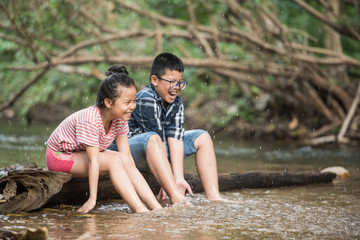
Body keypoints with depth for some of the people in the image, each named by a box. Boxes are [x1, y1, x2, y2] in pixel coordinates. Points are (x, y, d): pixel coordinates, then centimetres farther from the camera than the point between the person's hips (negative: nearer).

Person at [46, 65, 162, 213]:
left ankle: (156, 208, -19)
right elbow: (94, 162, -35)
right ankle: (139, 210, -32)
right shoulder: (90, 120, -33)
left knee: (124, 160, -15)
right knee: (114, 161, -26)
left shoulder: (120, 119, -10)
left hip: (80, 153, 8)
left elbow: (128, 158, -7)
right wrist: (92, 199, -34)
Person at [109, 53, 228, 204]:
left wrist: (179, 178, -24)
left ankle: (213, 196, -10)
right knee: (152, 139, -40)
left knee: (202, 138, 3)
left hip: (155, 152, 8)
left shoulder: (177, 103, -3)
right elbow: (157, 139, -27)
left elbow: (175, 139, -14)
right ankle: (177, 199, -47)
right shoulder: (145, 100, -26)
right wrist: (169, 184, -27)